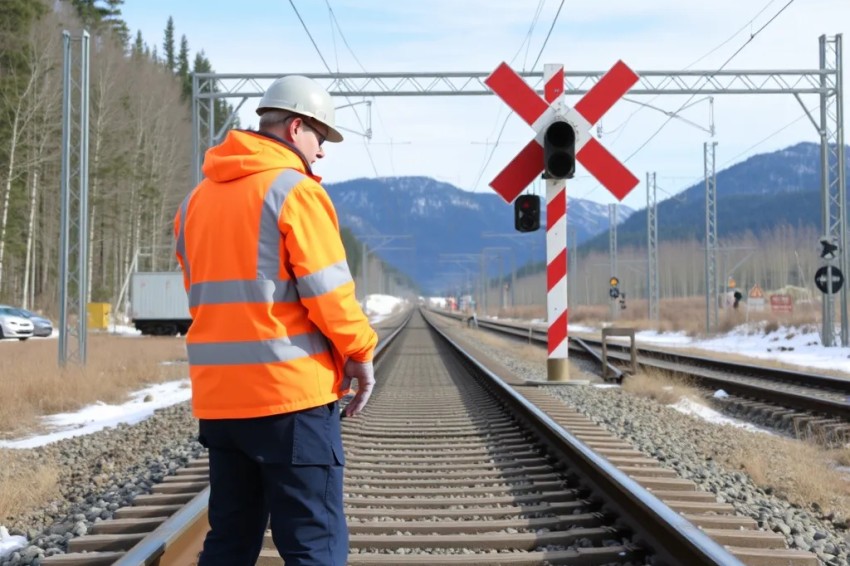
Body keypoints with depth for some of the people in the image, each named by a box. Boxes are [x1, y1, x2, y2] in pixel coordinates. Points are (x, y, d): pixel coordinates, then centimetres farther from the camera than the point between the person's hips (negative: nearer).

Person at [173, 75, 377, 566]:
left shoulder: (198, 199, 14)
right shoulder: (294, 190, -9)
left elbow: (204, 292, 15)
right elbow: (328, 292, -13)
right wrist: (360, 352, 0)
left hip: (219, 395, 7)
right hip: (291, 390, -7)